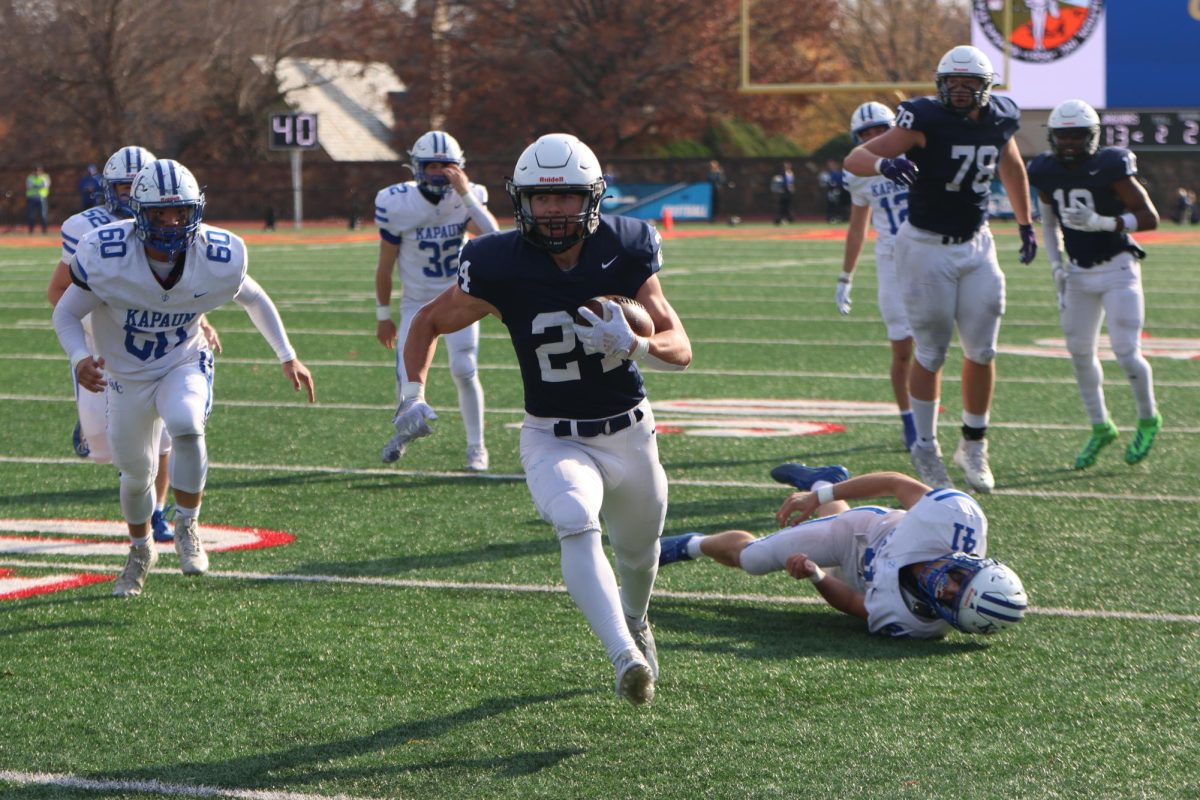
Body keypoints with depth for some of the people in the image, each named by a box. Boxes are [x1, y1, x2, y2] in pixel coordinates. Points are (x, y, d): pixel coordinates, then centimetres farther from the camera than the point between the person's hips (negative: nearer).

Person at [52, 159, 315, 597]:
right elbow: (66, 314, -14)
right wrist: (80, 359, -34)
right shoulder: (104, 258, -28)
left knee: (186, 427, -33)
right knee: (136, 473, 12)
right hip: (127, 376, 1)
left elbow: (254, 299, 0)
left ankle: (186, 528, -10)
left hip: (184, 364, -1)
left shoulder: (219, 259, -22)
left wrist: (288, 357, 0)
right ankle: (140, 550, 45)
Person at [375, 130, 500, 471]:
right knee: (407, 382, -8)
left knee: (464, 371, -15)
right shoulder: (398, 205, -16)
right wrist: (383, 315, 0)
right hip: (417, 302, 0)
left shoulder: (468, 197, -12)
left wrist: (467, 195, -34)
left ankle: (476, 446, 3)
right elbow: (385, 266, -5)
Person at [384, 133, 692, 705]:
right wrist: (413, 394, -15)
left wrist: (631, 344, -32)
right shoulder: (500, 266, -17)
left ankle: (635, 622, 57)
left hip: (629, 432, 3)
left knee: (639, 552, 22)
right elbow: (429, 322, 0)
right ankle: (626, 659, -40)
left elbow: (681, 349, -11)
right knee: (576, 527, -33)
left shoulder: (626, 251, -13)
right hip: (553, 438, -3)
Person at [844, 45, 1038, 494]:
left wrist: (1025, 225, 28)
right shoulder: (926, 121, -17)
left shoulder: (998, 121, -1)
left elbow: (1012, 169, 22)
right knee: (931, 353, 2)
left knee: (982, 350, 4)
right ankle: (925, 449, 17)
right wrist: (885, 164, -44)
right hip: (927, 248, -5)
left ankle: (973, 445, 19)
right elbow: (854, 158, -22)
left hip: (976, 246, 5)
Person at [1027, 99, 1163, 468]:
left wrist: (1100, 222, -29)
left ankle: (1148, 419, 18)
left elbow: (1150, 218, -18)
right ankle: (1100, 427, 26)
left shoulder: (1110, 168, -18)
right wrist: (1055, 264, 7)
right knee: (1080, 353, 8)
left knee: (1127, 354, -9)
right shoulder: (1046, 172, -2)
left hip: (1117, 270, -5)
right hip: (1078, 273, 5)